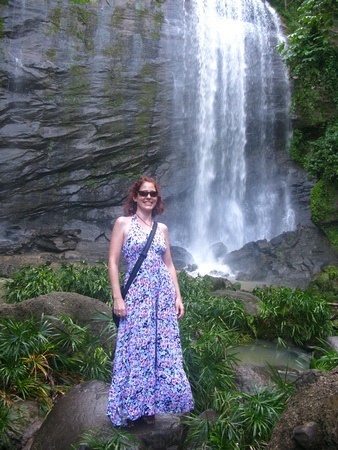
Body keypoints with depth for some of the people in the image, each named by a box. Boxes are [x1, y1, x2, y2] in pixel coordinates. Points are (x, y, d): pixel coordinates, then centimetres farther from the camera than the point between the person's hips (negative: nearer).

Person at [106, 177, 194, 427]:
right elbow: (113, 261, -4)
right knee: (136, 350, 2)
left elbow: (169, 265, 14)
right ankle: (129, 408, 21)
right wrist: (117, 297, -11)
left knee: (163, 349, 7)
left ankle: (149, 406, 24)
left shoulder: (162, 228, 12)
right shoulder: (123, 223, 0)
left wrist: (178, 296, 8)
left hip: (164, 294, 5)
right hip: (137, 294, -4)